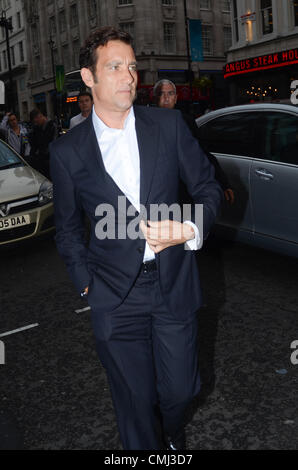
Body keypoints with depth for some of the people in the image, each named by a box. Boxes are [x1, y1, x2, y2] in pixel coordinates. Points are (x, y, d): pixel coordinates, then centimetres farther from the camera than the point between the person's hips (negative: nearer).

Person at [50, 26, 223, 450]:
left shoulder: (169, 125, -1)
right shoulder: (67, 151, -3)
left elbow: (209, 187, 4)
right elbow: (68, 229, 9)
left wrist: (189, 229, -15)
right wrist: (86, 283, 3)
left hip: (174, 283, 2)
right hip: (115, 296, -1)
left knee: (180, 388, 15)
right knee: (136, 403, 11)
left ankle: (173, 433, 51)